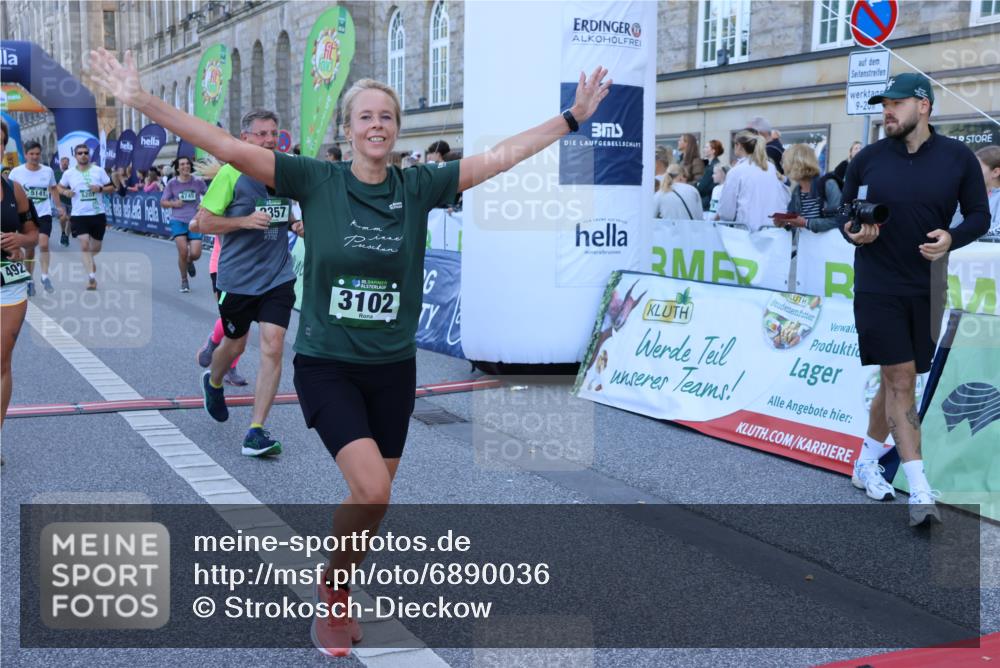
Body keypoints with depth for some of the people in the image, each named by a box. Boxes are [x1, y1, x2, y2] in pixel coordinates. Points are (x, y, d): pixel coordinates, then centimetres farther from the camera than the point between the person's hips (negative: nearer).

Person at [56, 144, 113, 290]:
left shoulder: (99, 171, -1)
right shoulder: (69, 174, 2)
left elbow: (111, 188, 3)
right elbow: (59, 187, 16)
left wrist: (100, 189, -17)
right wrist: (65, 192, -7)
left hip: (98, 214, 1)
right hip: (79, 215, -1)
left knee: (96, 248, 13)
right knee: (85, 245, -15)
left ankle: (89, 261, 48)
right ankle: (92, 277, -15)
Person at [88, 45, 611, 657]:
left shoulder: (418, 187, -2)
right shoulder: (316, 180, -8)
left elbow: (501, 157, 1)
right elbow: (228, 147, -14)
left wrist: (572, 119, 1)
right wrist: (142, 101, -20)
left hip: (393, 369, 3)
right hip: (327, 365, -3)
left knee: (374, 500, 11)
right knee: (372, 490, -17)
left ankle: (338, 595, 37)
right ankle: (333, 593, 10)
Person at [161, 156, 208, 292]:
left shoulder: (198, 182, -3)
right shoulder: (172, 183, -2)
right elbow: (163, 202, 5)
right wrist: (173, 203, -14)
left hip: (194, 221, 1)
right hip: (178, 221, -1)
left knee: (195, 254, -9)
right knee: (183, 252, -11)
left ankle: (190, 262, 32)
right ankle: (184, 281, 12)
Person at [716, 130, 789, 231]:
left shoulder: (736, 172, -4)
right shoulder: (771, 168, 9)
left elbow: (727, 210, -3)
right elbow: (785, 200, 11)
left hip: (751, 229, -5)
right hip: (777, 227, 5)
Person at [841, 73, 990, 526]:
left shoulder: (958, 157, 0)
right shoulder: (867, 159, -1)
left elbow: (979, 215, 4)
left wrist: (952, 238, -16)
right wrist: (853, 232, -13)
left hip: (926, 289, 2)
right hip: (877, 288, -2)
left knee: (896, 381, 13)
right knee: (900, 381, -9)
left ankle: (866, 464, 33)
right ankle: (921, 493, -9)